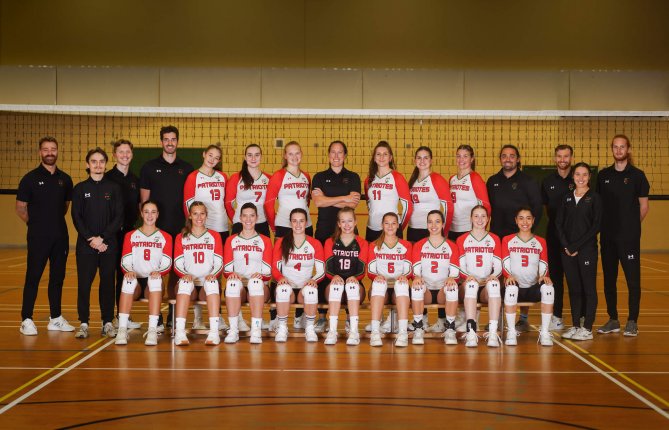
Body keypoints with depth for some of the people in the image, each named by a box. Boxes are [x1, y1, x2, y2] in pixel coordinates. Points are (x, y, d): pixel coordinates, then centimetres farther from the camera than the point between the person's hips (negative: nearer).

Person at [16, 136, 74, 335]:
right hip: (38, 237, -4)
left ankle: (56, 318, 18)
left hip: (60, 236, 4)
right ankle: (26, 320, 2)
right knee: (33, 277, -3)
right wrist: (35, 223, 3)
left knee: (57, 277, 9)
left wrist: (55, 220, 10)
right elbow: (20, 207, 1)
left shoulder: (65, 179, 8)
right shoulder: (30, 178, -3)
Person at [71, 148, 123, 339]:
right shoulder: (80, 188, 6)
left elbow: (119, 217, 0)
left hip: (108, 244, 0)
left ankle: (107, 323, 10)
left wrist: (103, 237, -10)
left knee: (108, 283, 3)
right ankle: (84, 323, 5)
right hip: (86, 244, 0)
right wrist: (90, 239, -10)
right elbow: (76, 217, 2)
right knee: (84, 283, -1)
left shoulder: (114, 188, 6)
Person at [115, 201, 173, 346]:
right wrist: (129, 271, -18)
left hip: (153, 281, 0)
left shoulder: (165, 237, 15)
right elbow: (125, 261, 5)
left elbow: (167, 264, 2)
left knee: (156, 280, -36)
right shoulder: (130, 236, 17)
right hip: (136, 279, 0)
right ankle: (122, 329, -39)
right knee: (128, 280, -35)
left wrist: (158, 272, -20)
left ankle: (153, 330, -43)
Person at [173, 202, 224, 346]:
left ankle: (214, 332, -46)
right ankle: (179, 332, -46)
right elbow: (177, 264, 7)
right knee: (185, 282, -36)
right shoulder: (181, 237, 16)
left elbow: (219, 263, 6)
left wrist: (212, 274, -15)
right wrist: (185, 274, -15)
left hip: (208, 282, 0)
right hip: (189, 282, 0)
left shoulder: (214, 236, 16)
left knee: (212, 282, -36)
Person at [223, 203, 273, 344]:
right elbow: (226, 270, 10)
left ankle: (256, 331, -42)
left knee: (255, 282, -37)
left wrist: (261, 275, -17)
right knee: (232, 282, -36)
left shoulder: (265, 241, 14)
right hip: (238, 288, 1)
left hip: (259, 287, -1)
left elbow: (268, 273, 6)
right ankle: (233, 330, -35)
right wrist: (232, 274, -14)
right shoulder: (231, 240, 17)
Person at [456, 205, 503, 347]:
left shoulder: (494, 239, 15)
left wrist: (493, 276, -17)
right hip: (468, 285, -1)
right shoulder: (462, 240, 11)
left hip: (487, 285, 1)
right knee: (471, 284, -37)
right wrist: (468, 276, -19)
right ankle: (471, 333, -48)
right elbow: (460, 267, 2)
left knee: (494, 284, -35)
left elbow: (498, 266, 5)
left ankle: (493, 333, -45)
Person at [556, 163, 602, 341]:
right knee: (573, 288, 8)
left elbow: (596, 226, -9)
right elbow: (559, 223, 8)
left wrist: (576, 246, -12)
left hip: (587, 249, -4)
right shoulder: (567, 198, 11)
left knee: (589, 288, 0)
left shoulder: (594, 198, -2)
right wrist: (566, 245, -6)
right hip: (568, 250, 4)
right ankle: (575, 325, 14)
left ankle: (587, 328, 4)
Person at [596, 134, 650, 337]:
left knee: (632, 278, -2)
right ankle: (613, 320, 18)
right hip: (607, 236, 4)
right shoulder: (603, 175, 8)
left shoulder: (637, 175, -2)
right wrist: (605, 223, 5)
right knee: (608, 278, 8)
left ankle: (632, 322, 5)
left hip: (629, 236, -4)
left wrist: (631, 225, 7)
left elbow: (643, 207, 2)